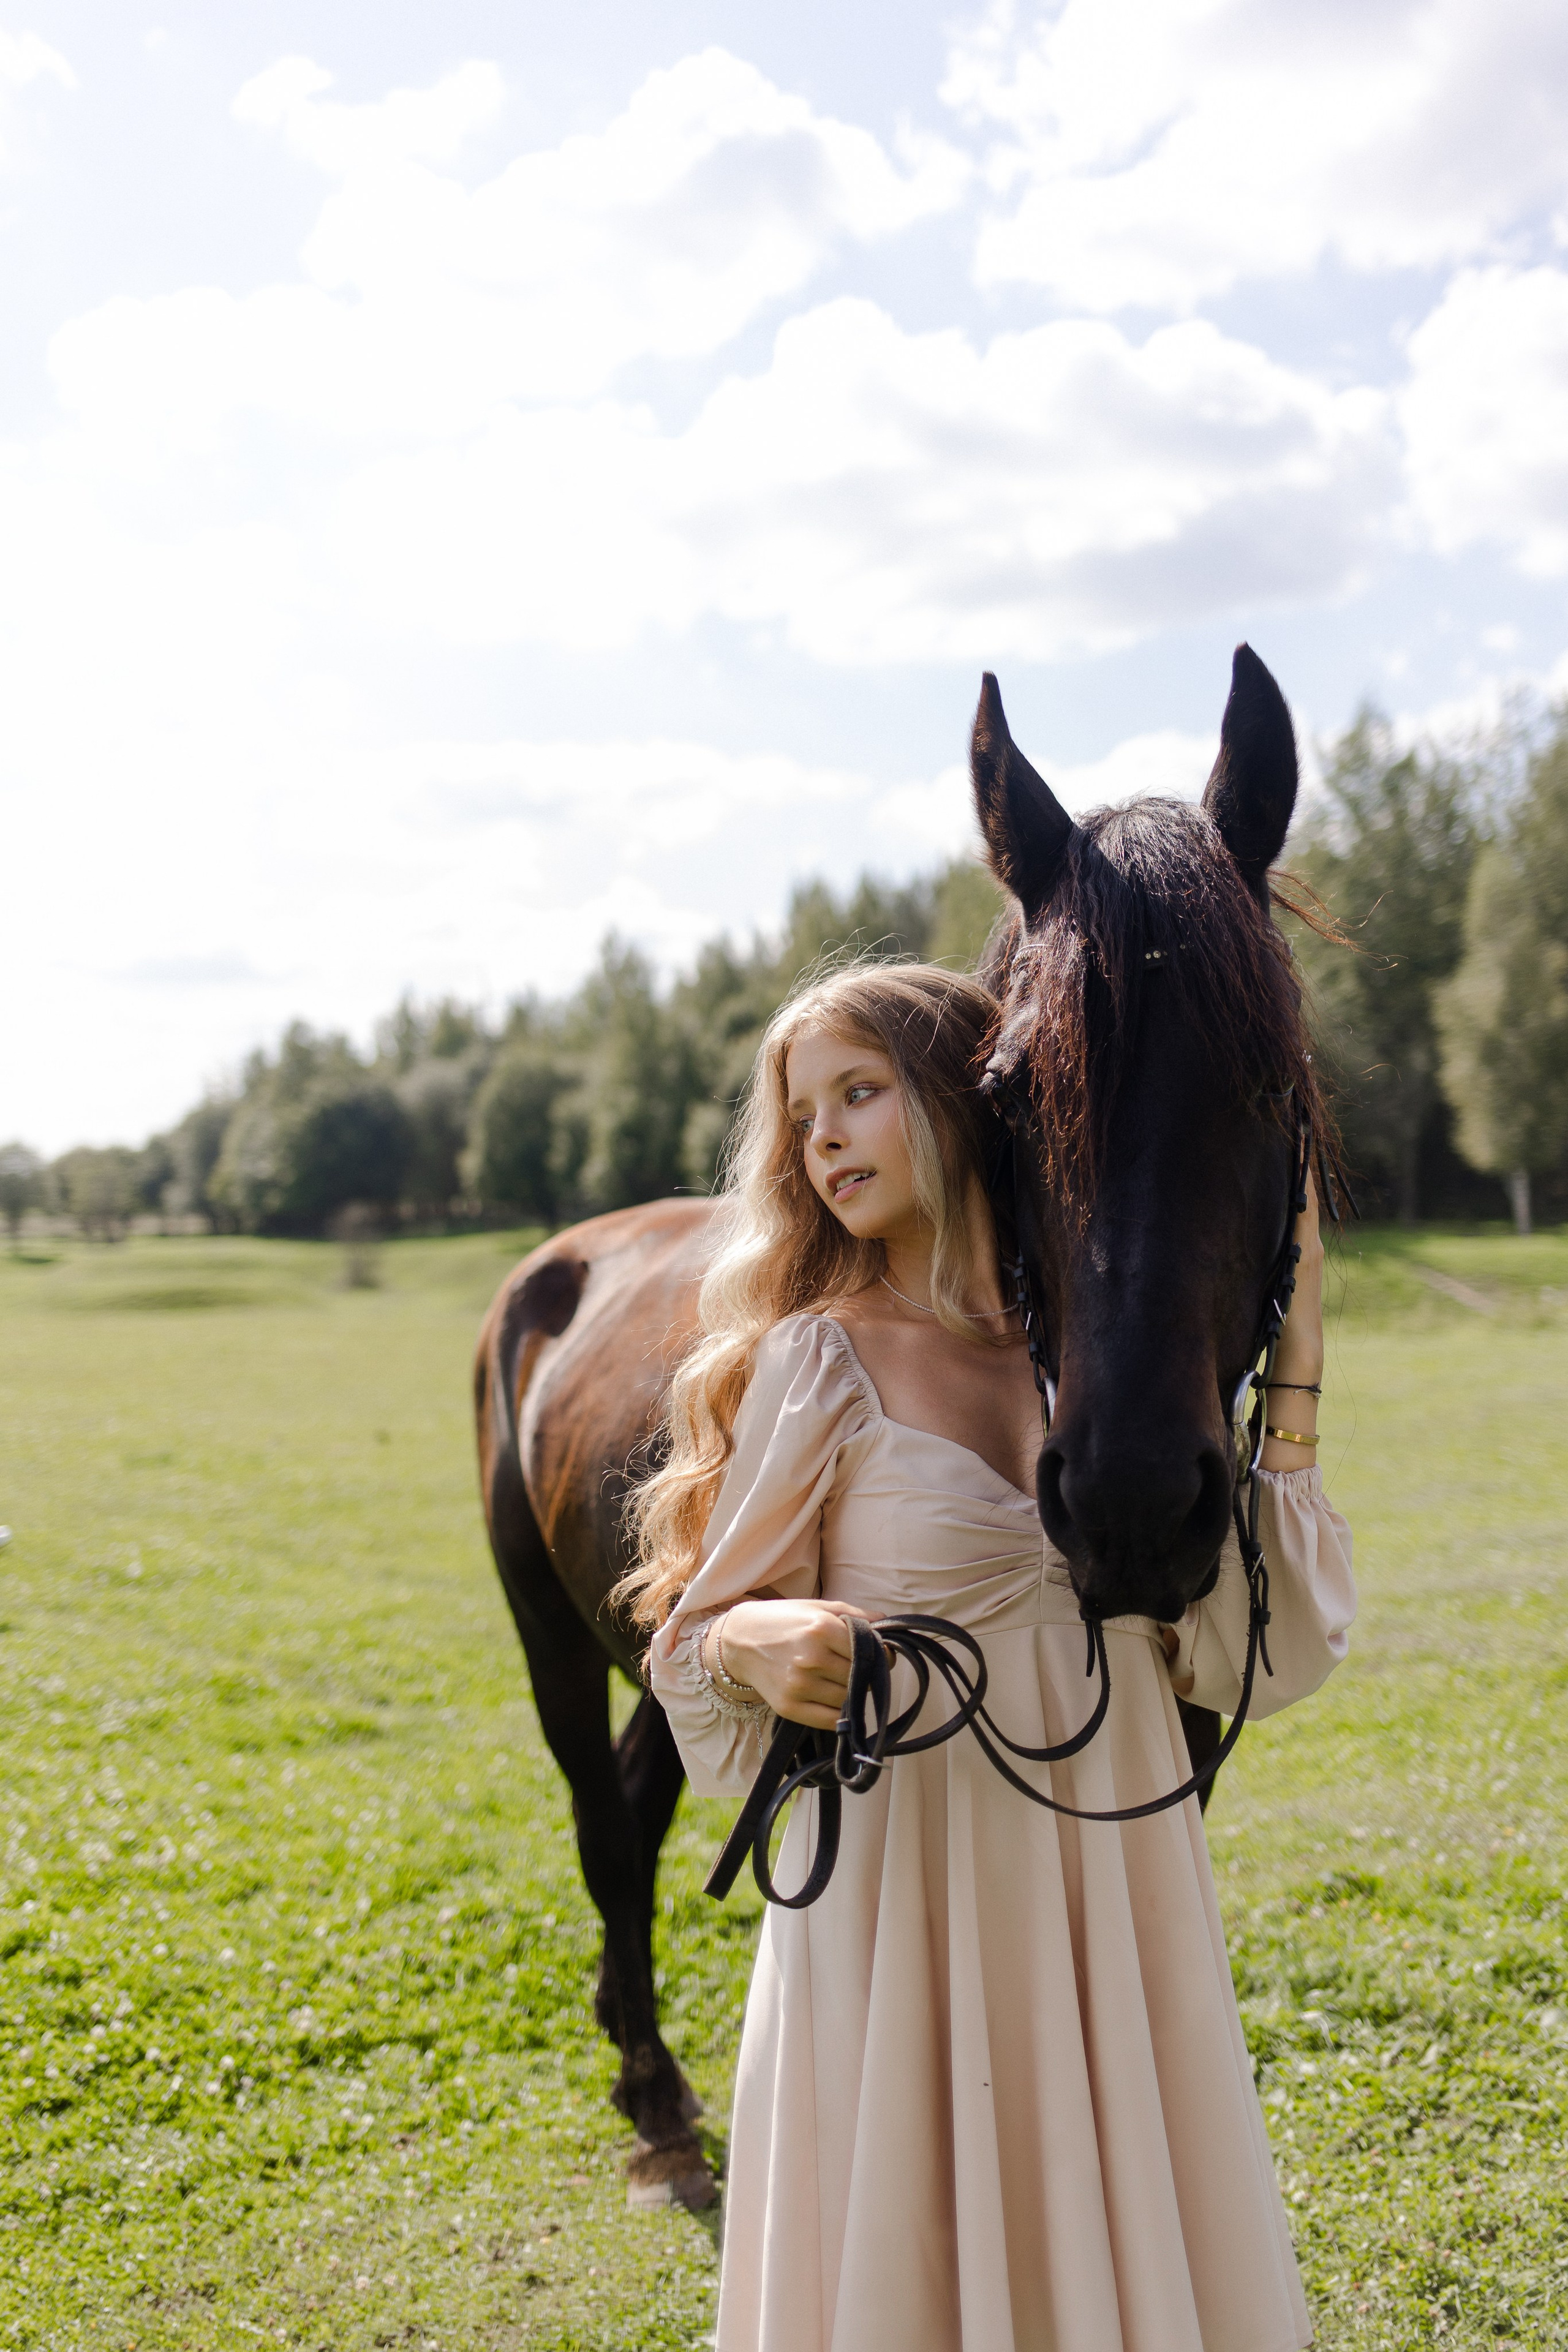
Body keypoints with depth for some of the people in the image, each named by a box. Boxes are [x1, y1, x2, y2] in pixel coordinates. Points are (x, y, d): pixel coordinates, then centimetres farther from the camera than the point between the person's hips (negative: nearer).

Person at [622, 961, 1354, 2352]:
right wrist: (754, 1645, -24)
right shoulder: (816, 1364, -7)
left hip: (1119, 1894, 3)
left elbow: (1250, 1654, -2)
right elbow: (704, 1631, -1)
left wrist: (1295, 1368, -4)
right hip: (906, 1907, -3)